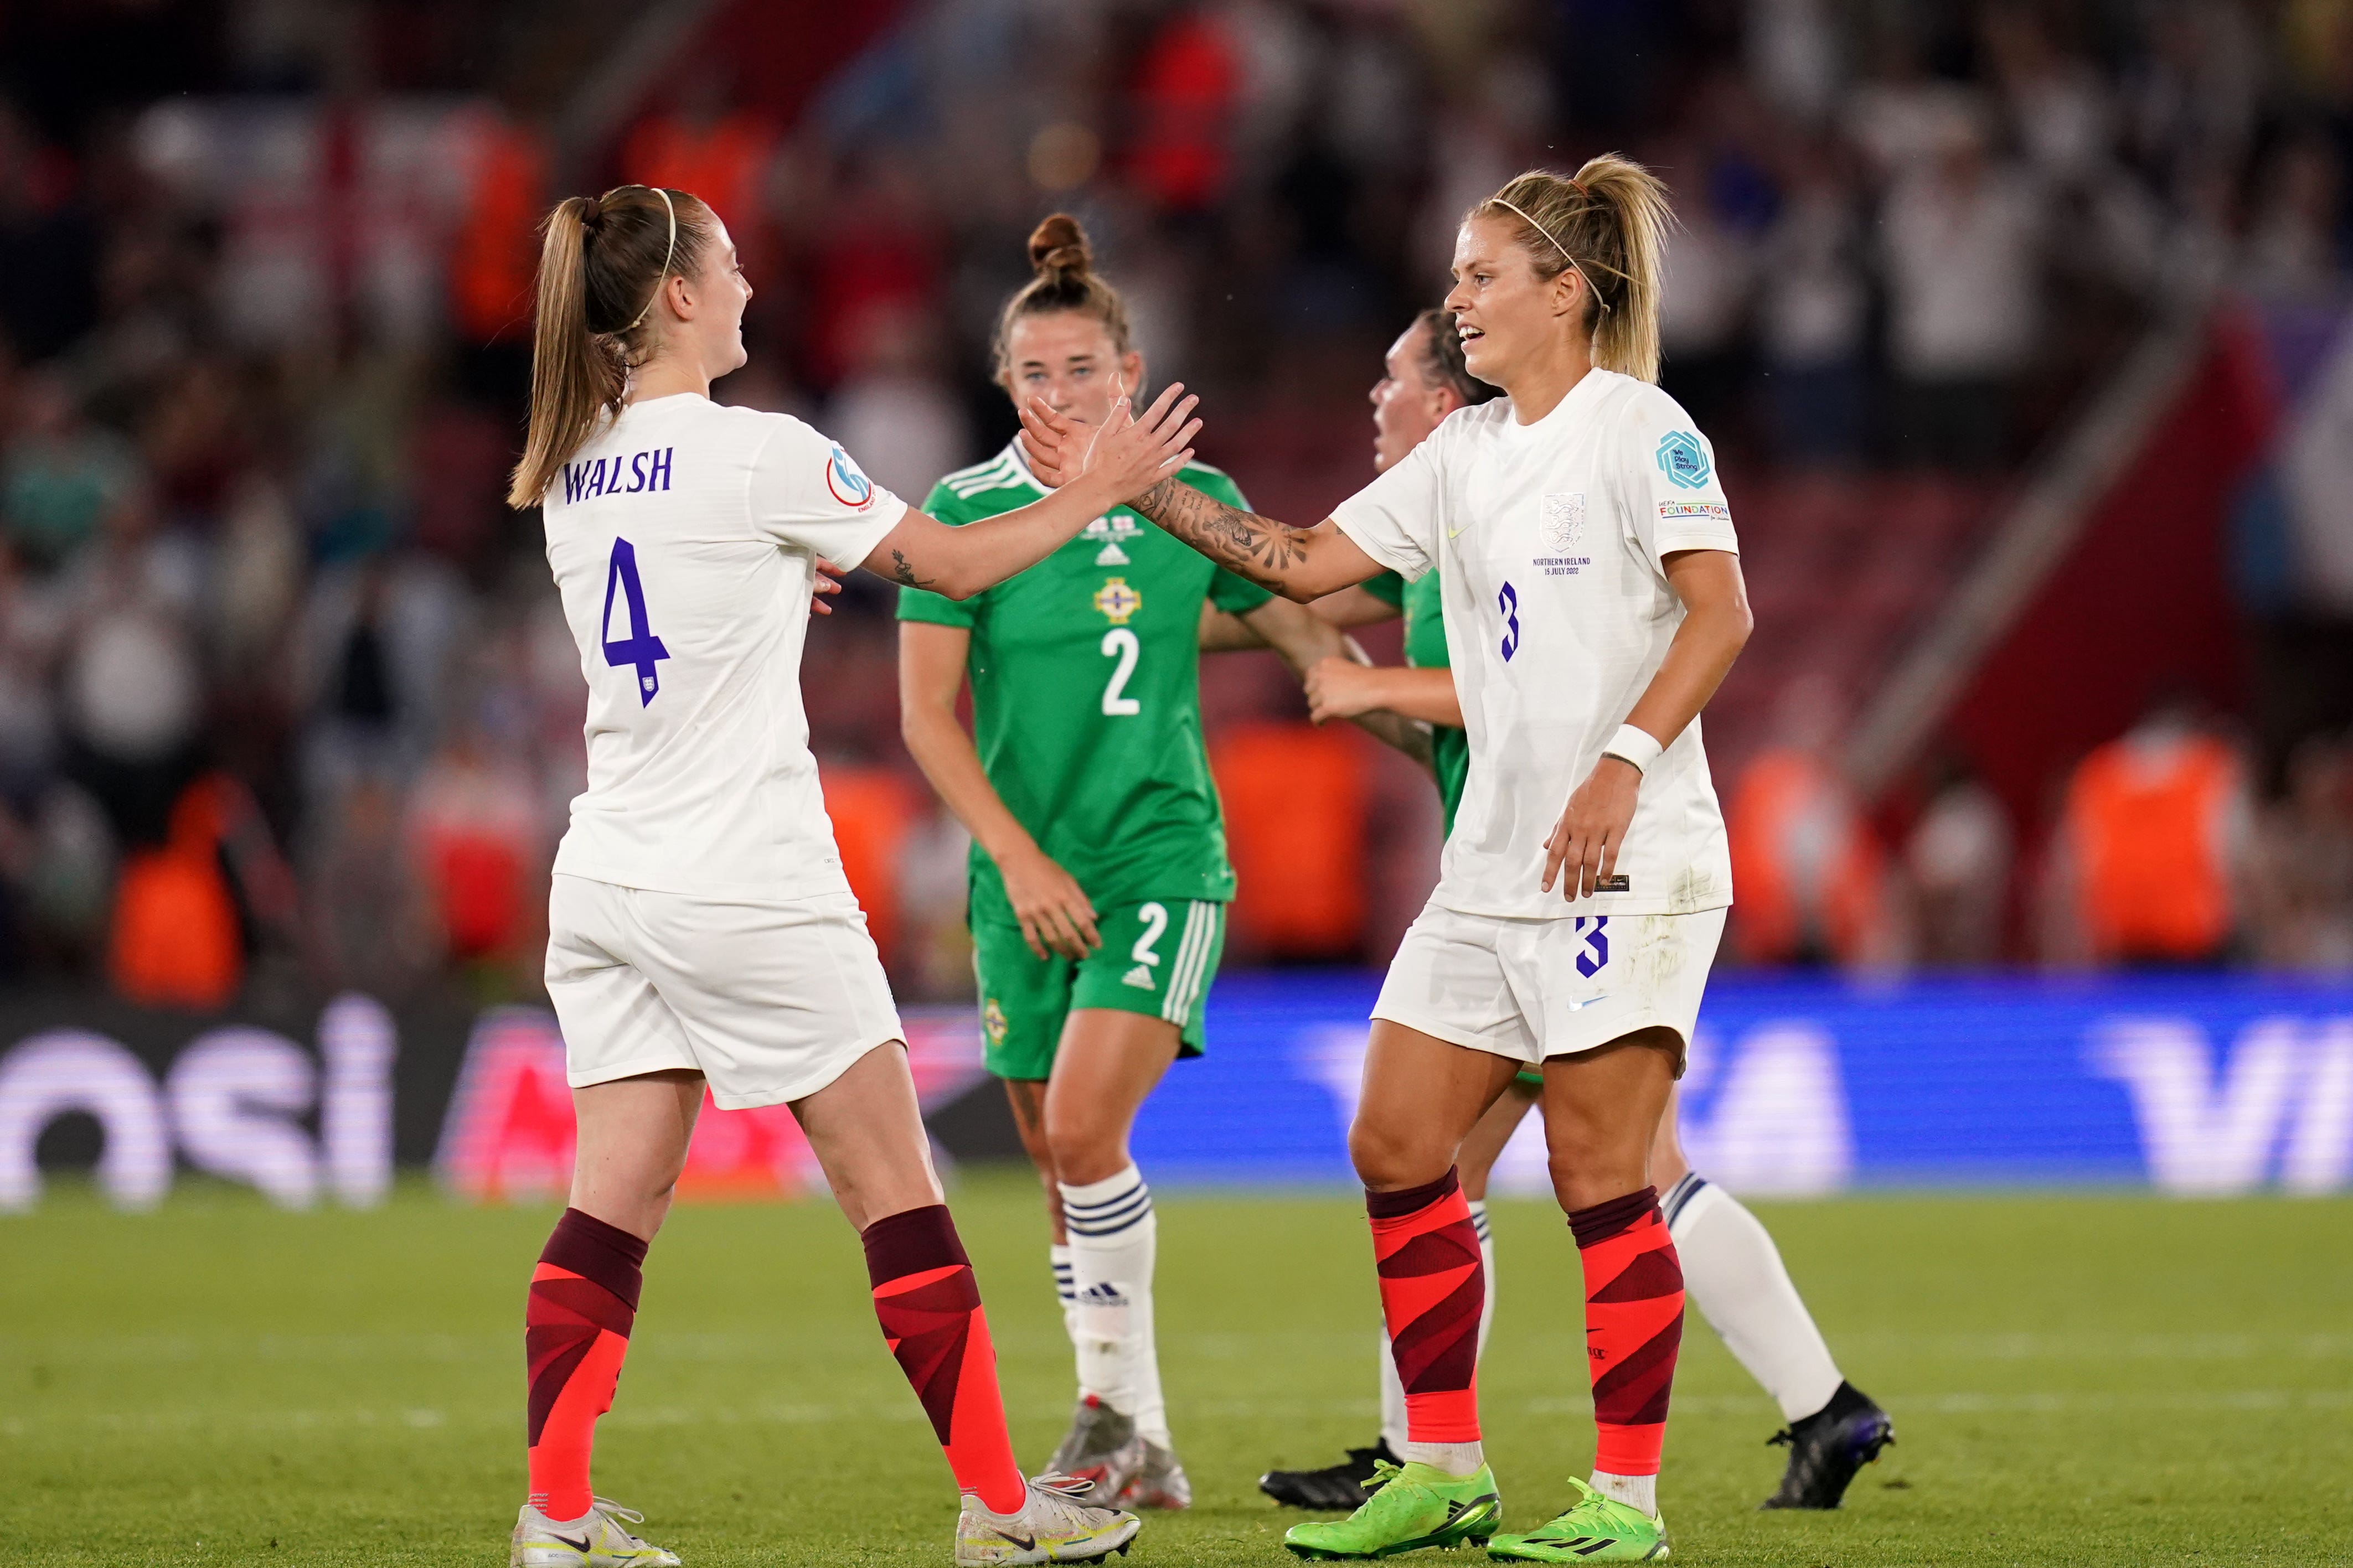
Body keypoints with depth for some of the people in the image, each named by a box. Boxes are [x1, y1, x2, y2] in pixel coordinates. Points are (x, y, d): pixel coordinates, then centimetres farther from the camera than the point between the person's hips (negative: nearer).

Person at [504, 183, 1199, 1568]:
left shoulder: (574, 470, 8)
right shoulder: (754, 453, -12)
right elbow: (950, 564, -4)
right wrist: (1106, 487, 7)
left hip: (612, 877, 7)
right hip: (743, 883, -7)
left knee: (614, 1209, 5)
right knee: (899, 1195, 2)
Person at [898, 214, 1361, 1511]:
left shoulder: (1190, 502, 1)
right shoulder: (965, 512, -1)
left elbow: (1308, 639, 14)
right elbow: (927, 715, -2)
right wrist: (1017, 856, -10)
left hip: (1161, 855, -2)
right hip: (1026, 875, 2)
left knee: (1084, 1125, -20)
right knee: (1060, 1167, 4)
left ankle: (1114, 1399, -7)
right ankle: (1139, 1452, 13)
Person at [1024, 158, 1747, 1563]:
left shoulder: (1640, 430, -8)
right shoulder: (1465, 453, 15)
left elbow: (1720, 612, -16)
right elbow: (1310, 563, 16)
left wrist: (1624, 760, -26)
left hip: (1627, 862, -8)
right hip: (1494, 865, 8)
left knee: (1599, 1173, -8)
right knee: (1395, 1145, 5)